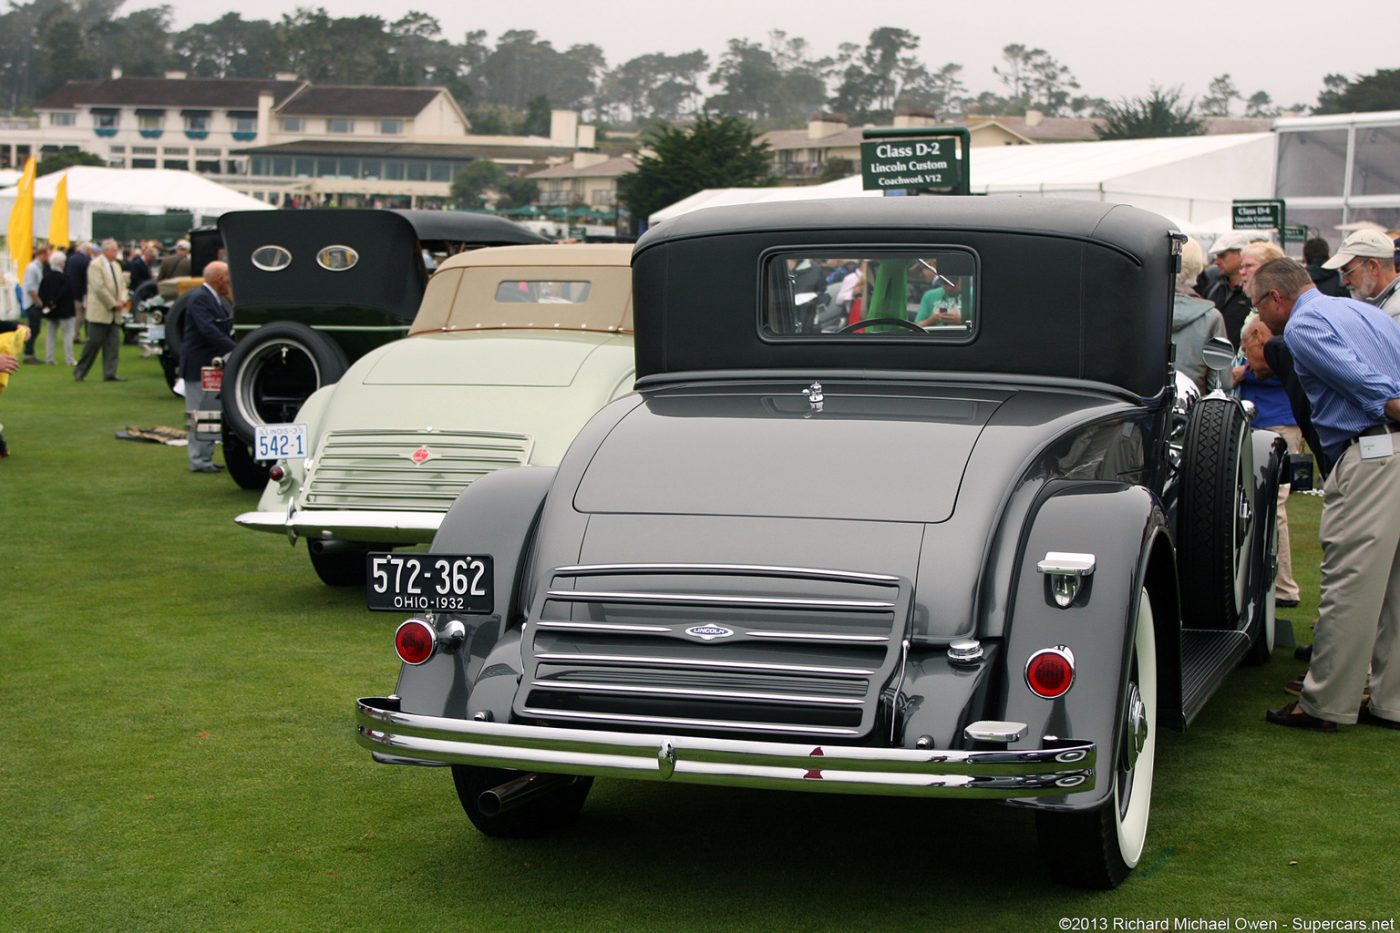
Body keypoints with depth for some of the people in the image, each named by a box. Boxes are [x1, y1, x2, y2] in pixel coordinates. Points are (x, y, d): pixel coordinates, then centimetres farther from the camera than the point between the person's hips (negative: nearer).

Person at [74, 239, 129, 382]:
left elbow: (122, 284, 15)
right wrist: (113, 304, -15)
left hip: (114, 314, 7)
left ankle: (110, 373, 3)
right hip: (100, 312, -7)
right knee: (94, 342, -4)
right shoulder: (95, 265, -10)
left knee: (113, 344, 2)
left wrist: (122, 300, -5)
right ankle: (79, 371, 8)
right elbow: (99, 288, -17)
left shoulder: (116, 265, 15)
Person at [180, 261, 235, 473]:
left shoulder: (218, 299, 14)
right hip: (199, 367, -10)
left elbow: (226, 329, 13)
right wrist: (236, 350, -31)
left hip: (213, 365, 10)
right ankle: (199, 461, 1)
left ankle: (205, 458, 21)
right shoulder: (199, 299, -16)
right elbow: (209, 330, -27)